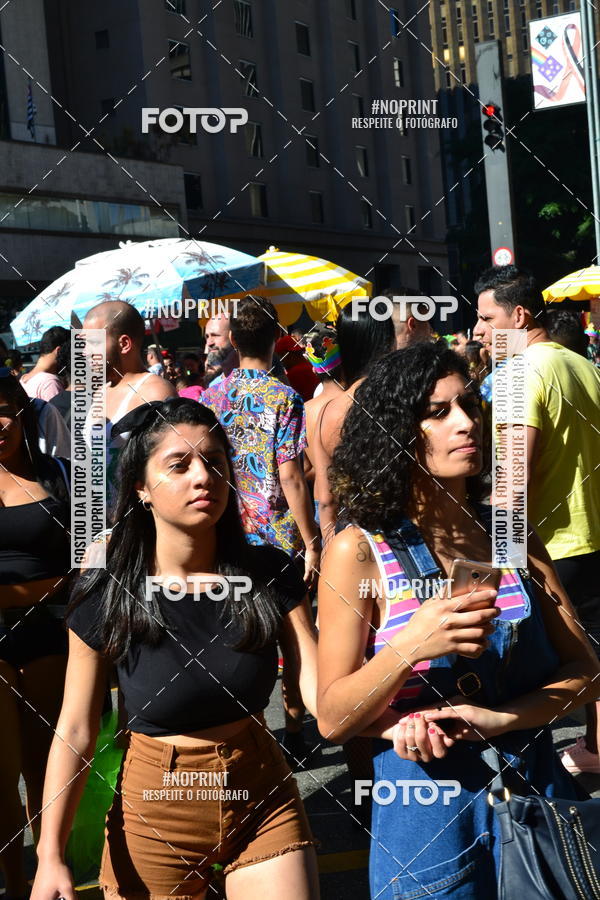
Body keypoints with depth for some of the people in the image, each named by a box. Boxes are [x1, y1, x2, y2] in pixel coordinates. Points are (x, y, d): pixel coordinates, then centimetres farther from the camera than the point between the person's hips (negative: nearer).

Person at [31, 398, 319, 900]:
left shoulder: (270, 576, -7)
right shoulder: (106, 600, -12)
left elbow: (323, 690, -15)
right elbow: (75, 733, -8)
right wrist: (50, 857, -15)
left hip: (263, 802, 1)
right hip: (157, 813, -1)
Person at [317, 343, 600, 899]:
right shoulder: (360, 550, -8)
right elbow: (332, 720, -10)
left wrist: (493, 719, -17)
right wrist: (410, 647, -27)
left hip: (538, 788, 4)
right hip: (428, 806, -3)